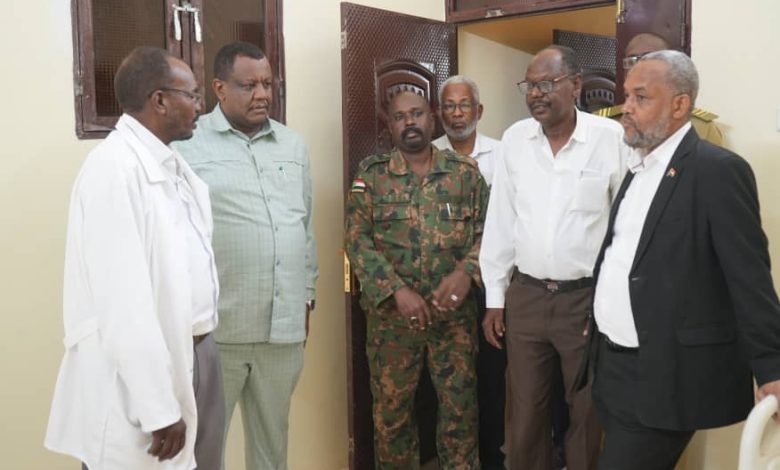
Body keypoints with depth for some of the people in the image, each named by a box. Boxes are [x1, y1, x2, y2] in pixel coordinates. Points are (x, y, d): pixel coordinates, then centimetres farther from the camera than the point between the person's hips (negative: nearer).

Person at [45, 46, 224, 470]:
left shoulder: (173, 164, 9)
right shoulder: (114, 168, -18)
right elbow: (124, 300, -22)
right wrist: (157, 408, -21)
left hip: (196, 354, 8)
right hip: (143, 369, -8)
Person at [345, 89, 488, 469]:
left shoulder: (465, 172, 3)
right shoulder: (372, 174, -1)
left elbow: (486, 230, 3)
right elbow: (357, 239, -6)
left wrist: (466, 271, -16)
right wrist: (397, 289, -16)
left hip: (455, 312, 1)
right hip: (391, 313, 0)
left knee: (460, 404, 10)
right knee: (391, 408, 10)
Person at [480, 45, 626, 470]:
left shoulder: (612, 138, -8)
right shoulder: (514, 138, 2)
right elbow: (500, 221, 6)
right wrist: (494, 298, 7)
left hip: (588, 297, -2)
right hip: (524, 296, 3)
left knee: (587, 412, 13)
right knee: (526, 411, 13)